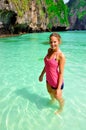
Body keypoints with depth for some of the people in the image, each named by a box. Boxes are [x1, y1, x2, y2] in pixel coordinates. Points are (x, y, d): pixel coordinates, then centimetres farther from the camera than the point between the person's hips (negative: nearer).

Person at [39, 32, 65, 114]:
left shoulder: (61, 56, -27)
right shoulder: (49, 50, -5)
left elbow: (61, 73, -22)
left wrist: (59, 88, -20)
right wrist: (42, 74, 15)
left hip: (56, 82, -7)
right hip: (48, 79, 7)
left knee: (57, 97, 20)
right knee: (50, 92, 33)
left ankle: (61, 108, 54)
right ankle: (52, 100, 67)